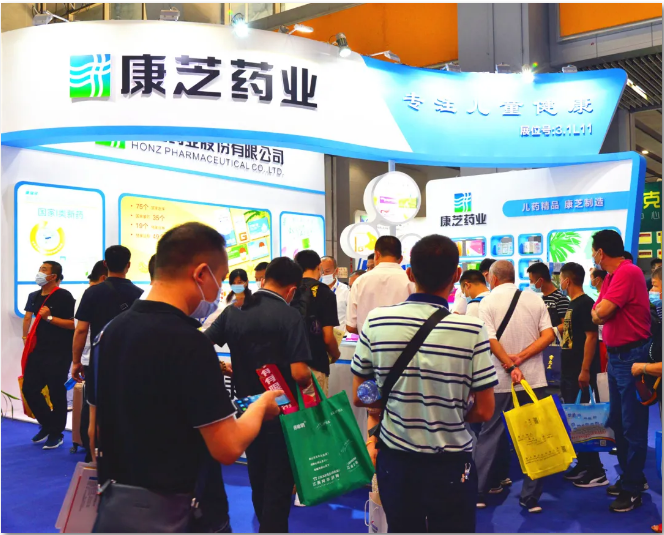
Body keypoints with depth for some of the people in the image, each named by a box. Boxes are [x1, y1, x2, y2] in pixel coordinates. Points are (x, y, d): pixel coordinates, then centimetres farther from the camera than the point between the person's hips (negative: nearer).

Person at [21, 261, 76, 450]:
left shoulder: (64, 297, -13)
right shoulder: (34, 296, 10)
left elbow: (74, 324, -18)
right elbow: (28, 317, 24)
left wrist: (50, 317, -21)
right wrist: (26, 337, 16)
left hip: (59, 353, -7)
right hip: (39, 350, 7)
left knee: (56, 393, 1)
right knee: (29, 389, 8)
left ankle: (56, 433, 16)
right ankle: (47, 425, 29)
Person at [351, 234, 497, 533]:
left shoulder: (376, 322, -10)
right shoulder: (471, 330, -17)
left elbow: (359, 397, 0)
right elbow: (484, 411, -10)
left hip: (394, 460, 3)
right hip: (450, 465, -2)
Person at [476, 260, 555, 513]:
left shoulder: (488, 301, -4)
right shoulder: (535, 299, 5)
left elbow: (490, 340, -15)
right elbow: (548, 335, -3)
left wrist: (511, 366, -14)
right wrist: (521, 357, -9)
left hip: (500, 381, -2)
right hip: (534, 378, 2)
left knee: (490, 435, 11)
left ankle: (479, 492, 17)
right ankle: (531, 498, 12)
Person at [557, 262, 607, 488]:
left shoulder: (586, 303, -15)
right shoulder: (573, 304, 13)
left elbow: (591, 337, -20)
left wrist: (585, 370, -22)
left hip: (581, 372, -10)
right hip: (570, 372, 10)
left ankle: (597, 472, 4)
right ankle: (583, 465, 24)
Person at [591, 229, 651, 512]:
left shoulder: (628, 272, -18)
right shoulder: (611, 277, 12)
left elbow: (601, 311, -23)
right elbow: (596, 315, 14)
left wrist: (600, 310, -3)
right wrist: (601, 313, -6)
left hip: (631, 356, -10)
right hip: (615, 356, 10)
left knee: (633, 425, -1)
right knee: (618, 422, 17)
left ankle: (633, 489, 9)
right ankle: (629, 478, 30)